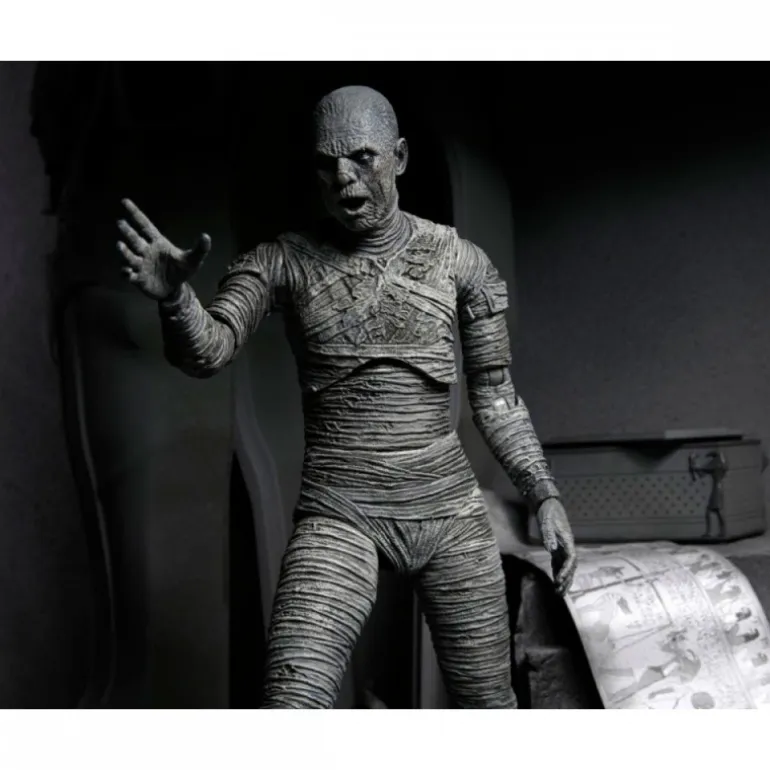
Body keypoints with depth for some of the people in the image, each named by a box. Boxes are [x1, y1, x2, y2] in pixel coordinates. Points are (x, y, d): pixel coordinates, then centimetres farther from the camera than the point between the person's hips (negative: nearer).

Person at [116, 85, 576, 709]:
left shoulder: (460, 260, 4)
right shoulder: (282, 262, 0)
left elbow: (494, 394, 10)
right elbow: (205, 353, -14)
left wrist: (545, 495, 4)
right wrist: (174, 297, -36)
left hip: (449, 511, 2)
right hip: (338, 515, -2)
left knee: (489, 702, 9)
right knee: (291, 702, -20)